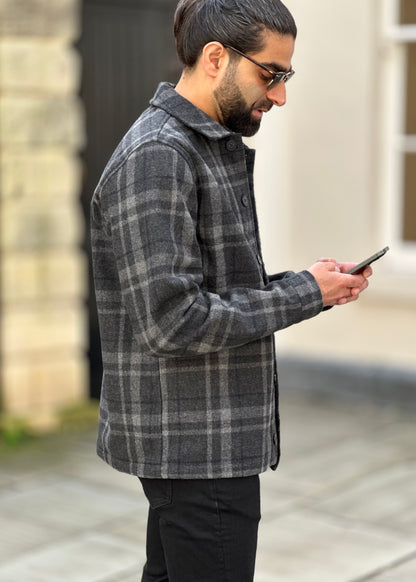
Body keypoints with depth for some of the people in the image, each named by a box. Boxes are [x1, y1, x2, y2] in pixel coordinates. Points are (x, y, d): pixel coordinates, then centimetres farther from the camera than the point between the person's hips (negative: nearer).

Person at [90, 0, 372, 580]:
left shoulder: (214, 149, 14)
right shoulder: (154, 157, -18)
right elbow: (172, 321, -25)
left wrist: (303, 282, 2)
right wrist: (304, 294, -16)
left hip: (213, 437, 10)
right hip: (195, 445, -10)